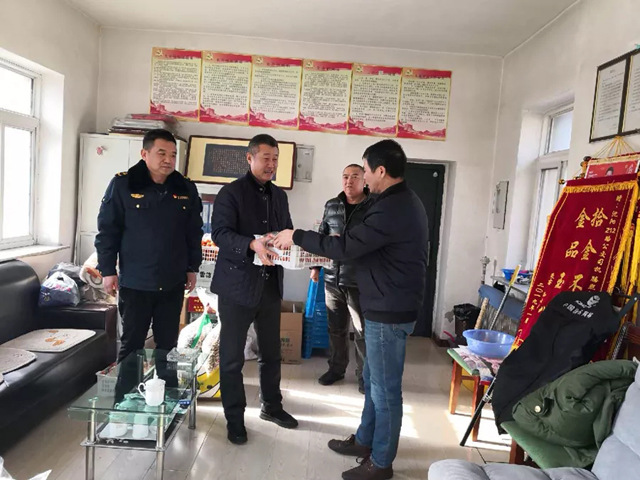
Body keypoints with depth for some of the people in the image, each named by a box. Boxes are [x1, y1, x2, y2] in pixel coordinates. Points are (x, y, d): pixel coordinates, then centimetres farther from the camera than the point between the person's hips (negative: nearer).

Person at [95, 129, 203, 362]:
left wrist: (193, 268, 10)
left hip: (173, 284, 3)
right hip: (135, 282, -2)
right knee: (132, 344, 11)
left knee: (168, 344, 14)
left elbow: (194, 232, 10)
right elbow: (107, 230, -4)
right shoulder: (122, 184, -7)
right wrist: (107, 270, -5)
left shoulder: (186, 189, 3)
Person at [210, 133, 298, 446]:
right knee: (232, 356, 6)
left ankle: (271, 406, 36)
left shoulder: (279, 196, 13)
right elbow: (219, 232, -18)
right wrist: (252, 245, -34)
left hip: (270, 284, 6)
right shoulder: (231, 192, -7)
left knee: (271, 351, 18)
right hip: (237, 285, -6)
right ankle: (234, 419, 21)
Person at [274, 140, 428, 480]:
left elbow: (346, 247, -23)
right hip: (388, 308, 10)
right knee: (374, 381, 22)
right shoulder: (404, 201, 11)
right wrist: (325, 248, 12)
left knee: (385, 389, 5)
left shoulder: (392, 208, -23)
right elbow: (365, 245, 16)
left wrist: (296, 237, -13)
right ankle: (365, 440, 38)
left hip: (389, 312, -10)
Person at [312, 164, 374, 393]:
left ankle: (364, 375, 22)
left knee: (362, 331, 5)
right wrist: (315, 265, 12)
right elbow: (322, 236, 15)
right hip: (332, 279, 4)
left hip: (359, 281, -4)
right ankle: (336, 368, 33)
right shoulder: (331, 205, 8)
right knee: (336, 328, 16)